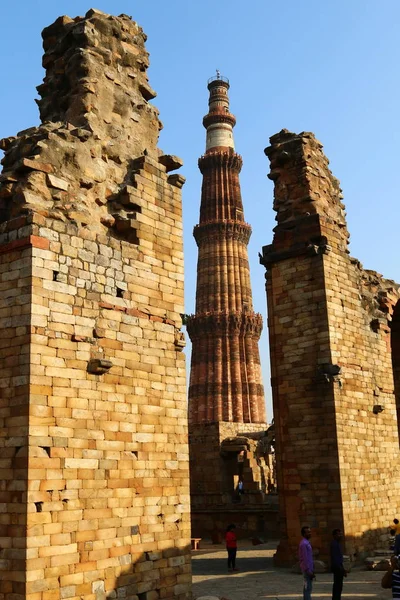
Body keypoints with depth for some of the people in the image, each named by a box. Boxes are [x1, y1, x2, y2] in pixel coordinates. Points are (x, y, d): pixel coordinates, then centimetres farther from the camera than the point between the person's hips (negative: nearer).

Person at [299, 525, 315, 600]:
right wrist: (309, 571, -21)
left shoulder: (307, 543, 15)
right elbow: (305, 559, -20)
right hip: (307, 570, -10)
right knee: (307, 588, -8)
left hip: (309, 569, 10)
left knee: (308, 588, 12)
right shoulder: (303, 544, -16)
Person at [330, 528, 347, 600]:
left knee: (337, 585, 13)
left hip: (339, 567, 10)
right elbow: (334, 557, -22)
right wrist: (341, 569, -22)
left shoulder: (337, 544, 16)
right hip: (337, 567, -10)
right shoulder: (334, 544, -16)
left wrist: (342, 569, 20)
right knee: (338, 585, -9)